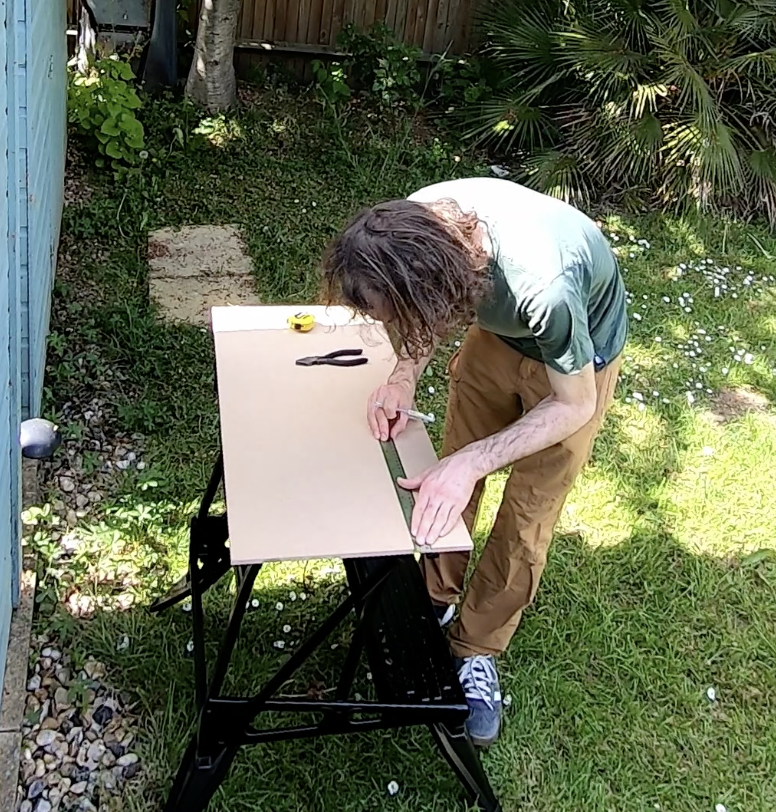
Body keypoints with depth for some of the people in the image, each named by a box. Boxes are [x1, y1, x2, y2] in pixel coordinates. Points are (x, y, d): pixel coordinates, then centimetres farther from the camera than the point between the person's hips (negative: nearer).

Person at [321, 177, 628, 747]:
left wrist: (471, 463, -35)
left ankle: (476, 652, 23)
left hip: (577, 359, -5)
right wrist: (406, 374, -22)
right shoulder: (417, 224, -29)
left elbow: (574, 405, -27)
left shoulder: (542, 287, -45)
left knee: (525, 519, 3)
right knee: (452, 475, 12)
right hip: (498, 331, 5)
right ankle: (438, 602, 35)